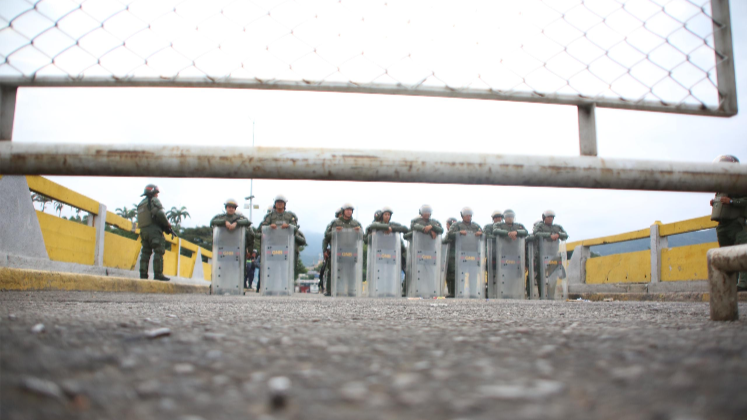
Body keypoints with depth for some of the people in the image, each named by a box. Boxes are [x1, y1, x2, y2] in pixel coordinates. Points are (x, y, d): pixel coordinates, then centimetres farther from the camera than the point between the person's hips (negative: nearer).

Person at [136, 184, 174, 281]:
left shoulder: (141, 204, 23)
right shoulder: (154, 200, -2)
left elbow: (143, 220, 17)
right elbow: (160, 215, -16)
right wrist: (168, 226, -4)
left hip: (143, 231, 8)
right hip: (153, 229, -8)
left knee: (145, 252, 10)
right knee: (158, 252, -9)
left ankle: (143, 274, 7)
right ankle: (158, 274, -15)